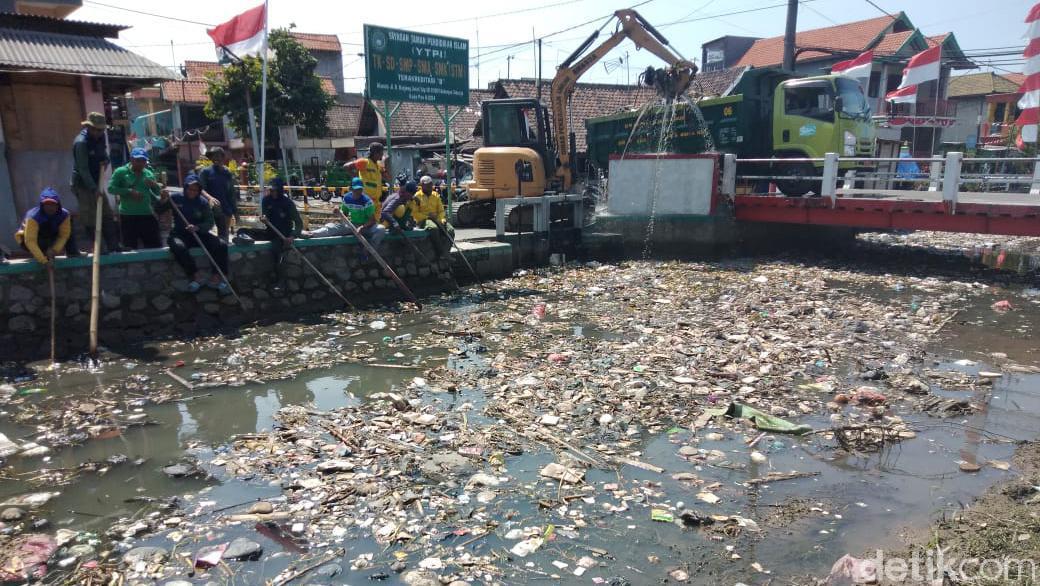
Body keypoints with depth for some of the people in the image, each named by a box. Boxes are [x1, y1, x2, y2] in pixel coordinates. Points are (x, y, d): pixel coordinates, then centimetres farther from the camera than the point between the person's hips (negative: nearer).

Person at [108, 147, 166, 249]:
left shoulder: (149, 174, 10)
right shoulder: (121, 172, -1)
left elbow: (158, 193, 12)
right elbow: (111, 188, -9)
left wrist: (155, 185, -10)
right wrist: (129, 191, -17)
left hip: (147, 215, 3)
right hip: (128, 215, -3)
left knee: (155, 245, 7)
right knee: (130, 247, 2)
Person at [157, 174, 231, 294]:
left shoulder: (203, 202, 1)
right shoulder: (176, 198, -1)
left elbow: (209, 223, -6)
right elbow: (158, 209, 0)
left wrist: (197, 227, -26)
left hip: (199, 234, 2)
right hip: (180, 234, -2)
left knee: (221, 245, -20)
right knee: (178, 247, -37)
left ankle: (216, 278, -12)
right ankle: (196, 276, -21)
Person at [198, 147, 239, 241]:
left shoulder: (227, 173, 12)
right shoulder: (205, 172, 1)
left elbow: (232, 194, 14)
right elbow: (201, 189, -10)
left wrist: (235, 211, 11)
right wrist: (210, 198, -30)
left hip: (225, 210, 3)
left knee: (224, 237, 7)